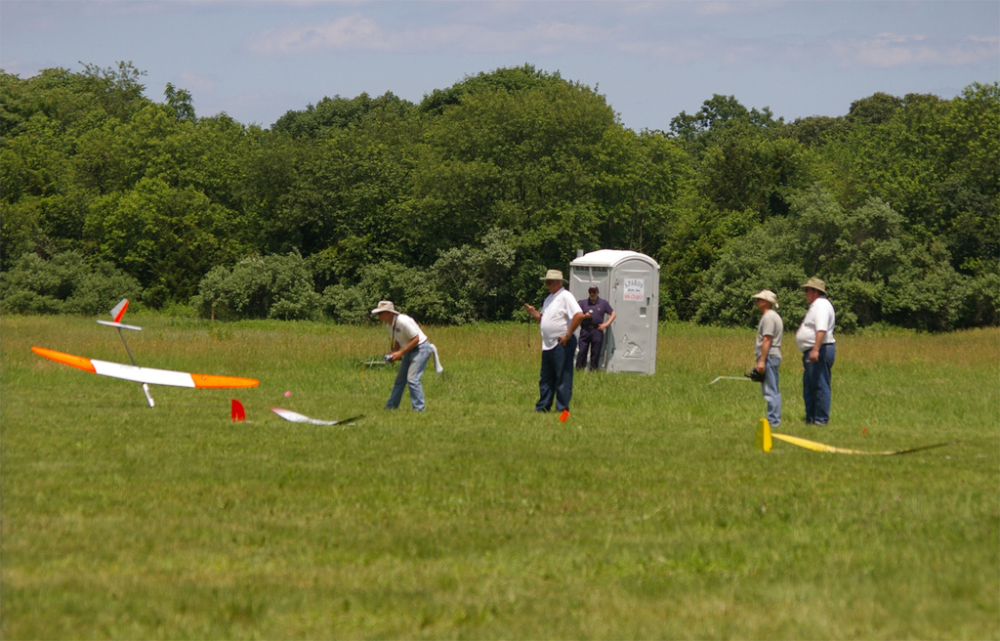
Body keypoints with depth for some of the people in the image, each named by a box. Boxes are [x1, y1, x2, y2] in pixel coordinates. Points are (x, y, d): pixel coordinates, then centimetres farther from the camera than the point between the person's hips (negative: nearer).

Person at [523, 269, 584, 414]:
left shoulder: (565, 297, -10)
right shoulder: (549, 299, 18)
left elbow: (579, 315, -20)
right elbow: (544, 320, 25)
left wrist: (568, 334, -17)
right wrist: (534, 314, 5)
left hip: (562, 344, -9)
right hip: (548, 344, 9)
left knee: (563, 378, -4)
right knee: (545, 378, 12)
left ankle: (563, 408, -2)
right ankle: (543, 406, 17)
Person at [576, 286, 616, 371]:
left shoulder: (603, 303, 10)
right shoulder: (583, 303, 13)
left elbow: (613, 314, 13)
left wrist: (606, 324, -1)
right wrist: (584, 316, -7)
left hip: (597, 331, 0)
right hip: (585, 330, 0)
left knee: (595, 353, 0)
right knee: (582, 351, -6)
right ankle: (579, 369, -5)